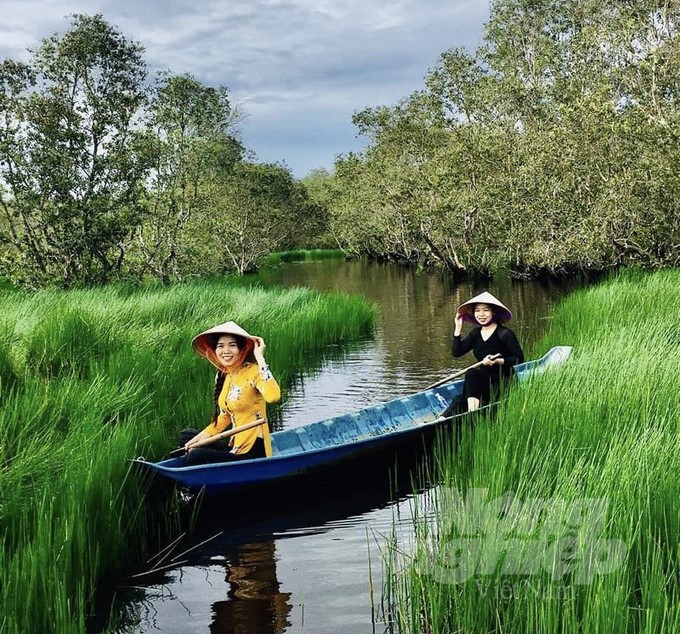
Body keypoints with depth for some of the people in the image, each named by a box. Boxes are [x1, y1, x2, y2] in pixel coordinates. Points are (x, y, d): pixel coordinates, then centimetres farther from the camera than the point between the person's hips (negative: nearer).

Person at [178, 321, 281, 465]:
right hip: (235, 444, 9)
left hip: (252, 450, -9)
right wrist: (204, 435, 5)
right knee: (186, 436, 18)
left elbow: (273, 396, -38)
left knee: (195, 456, -19)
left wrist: (260, 359, -33)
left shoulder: (253, 371, -17)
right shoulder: (222, 376, 6)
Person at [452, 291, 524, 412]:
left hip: (504, 381, -6)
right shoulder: (476, 333, 9)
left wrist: (498, 361, -24)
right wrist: (458, 328, -3)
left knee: (472, 373, -33)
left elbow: (519, 358, -11)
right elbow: (456, 352, 2)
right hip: (483, 381, 6)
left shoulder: (504, 334, -10)